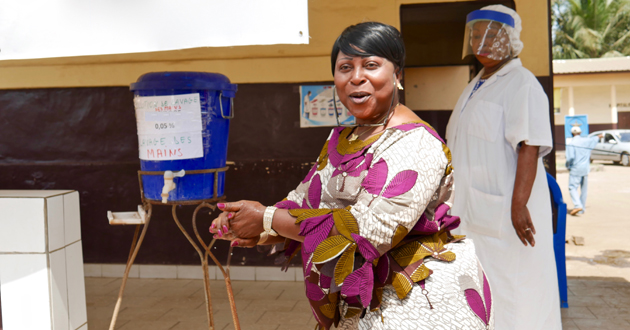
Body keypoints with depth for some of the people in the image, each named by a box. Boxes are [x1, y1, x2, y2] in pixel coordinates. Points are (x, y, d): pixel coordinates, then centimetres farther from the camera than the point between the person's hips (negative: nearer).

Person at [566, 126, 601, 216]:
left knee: (572, 187, -7)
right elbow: (595, 139, 28)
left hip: (575, 169, -6)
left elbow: (571, 157, -18)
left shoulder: (571, 144, -11)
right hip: (585, 168, 6)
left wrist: (568, 165, 0)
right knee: (584, 189, 11)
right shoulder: (586, 140, 6)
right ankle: (582, 209, 15)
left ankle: (577, 205, -26)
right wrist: (599, 136, 50)